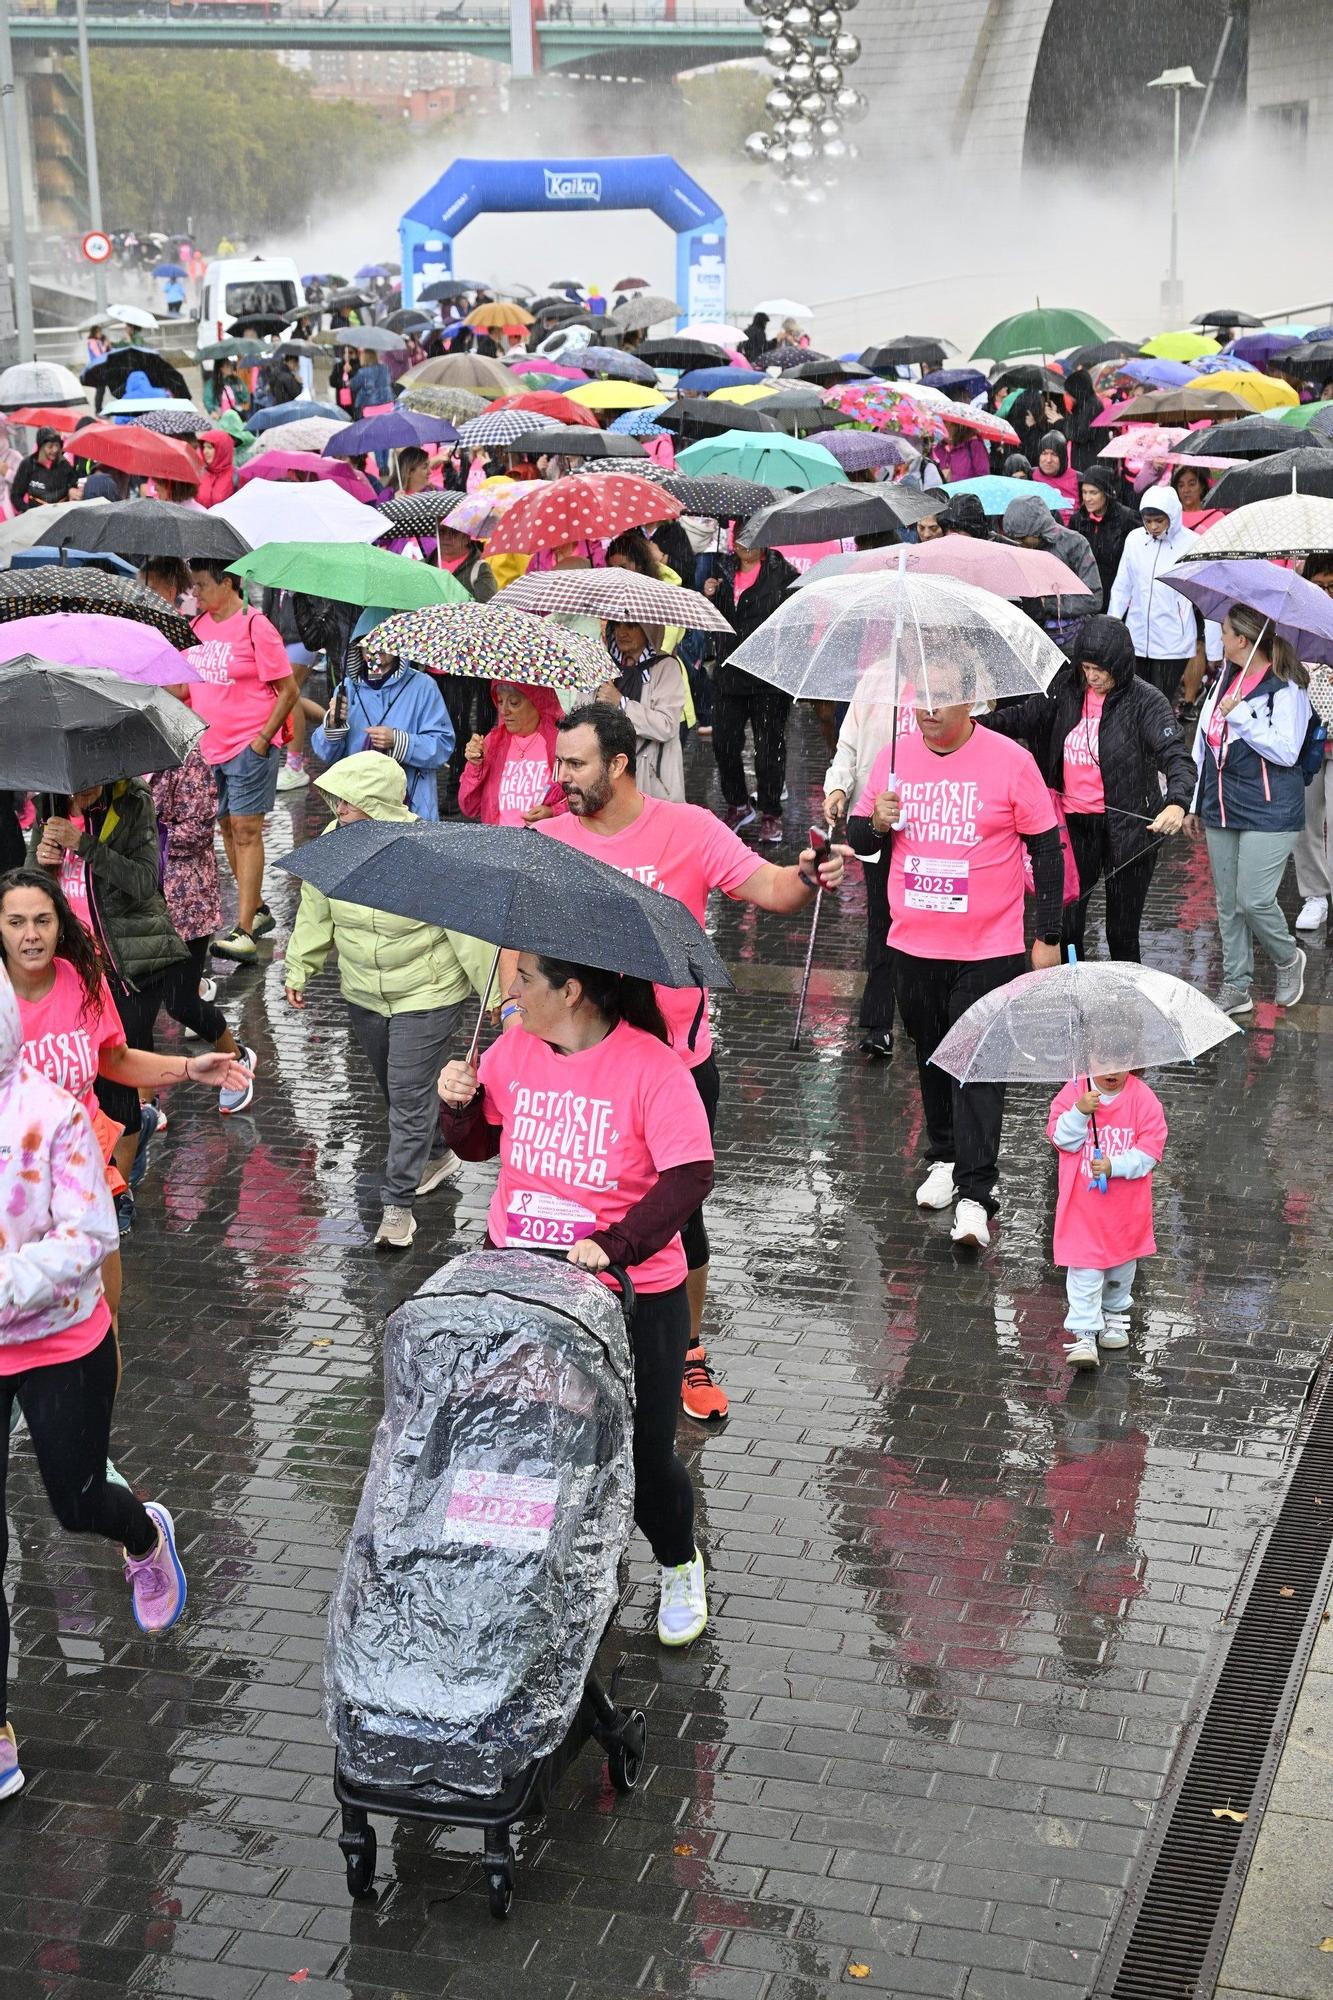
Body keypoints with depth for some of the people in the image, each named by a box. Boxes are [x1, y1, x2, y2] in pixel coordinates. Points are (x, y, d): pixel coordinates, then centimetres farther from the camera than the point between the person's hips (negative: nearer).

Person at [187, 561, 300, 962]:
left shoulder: (255, 627, -11)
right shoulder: (200, 625, 8)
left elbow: (288, 691, -9)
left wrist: (263, 738, -13)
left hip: (248, 748, -7)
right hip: (209, 748, 7)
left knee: (246, 832, -8)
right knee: (227, 828, 13)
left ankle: (245, 933, -10)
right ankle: (257, 909, 27)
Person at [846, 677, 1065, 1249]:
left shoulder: (1010, 761, -8)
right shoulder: (894, 757, 3)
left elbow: (1046, 849, -2)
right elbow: (858, 840, 11)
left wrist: (1048, 937, -3)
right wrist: (875, 823, -14)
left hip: (988, 949, -4)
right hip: (913, 945, 4)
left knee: (979, 1066, -7)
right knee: (932, 1057, 16)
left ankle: (974, 1197, -8)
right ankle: (944, 1159, 34)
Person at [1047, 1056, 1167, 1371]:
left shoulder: (1143, 1098, -9)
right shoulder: (1073, 1092, -7)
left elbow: (1151, 1149, -12)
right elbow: (1061, 1138, -11)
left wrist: (1114, 1166, -24)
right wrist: (1080, 1111, -28)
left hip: (1126, 1205, 2)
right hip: (1082, 1204, -2)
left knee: (1122, 1262, 20)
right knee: (1084, 1268, -6)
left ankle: (1114, 1312, 43)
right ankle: (1084, 1333, -2)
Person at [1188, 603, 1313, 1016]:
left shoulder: (1286, 688, -12)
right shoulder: (1225, 678, 9)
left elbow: (1286, 751, -20)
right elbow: (1204, 739, 16)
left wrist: (1240, 715, -22)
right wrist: (1194, 801, 18)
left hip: (1268, 813, -7)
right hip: (1221, 810, 7)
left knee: (1253, 900, -9)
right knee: (1227, 903, 10)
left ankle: (1288, 959, 19)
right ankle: (1236, 987, 20)